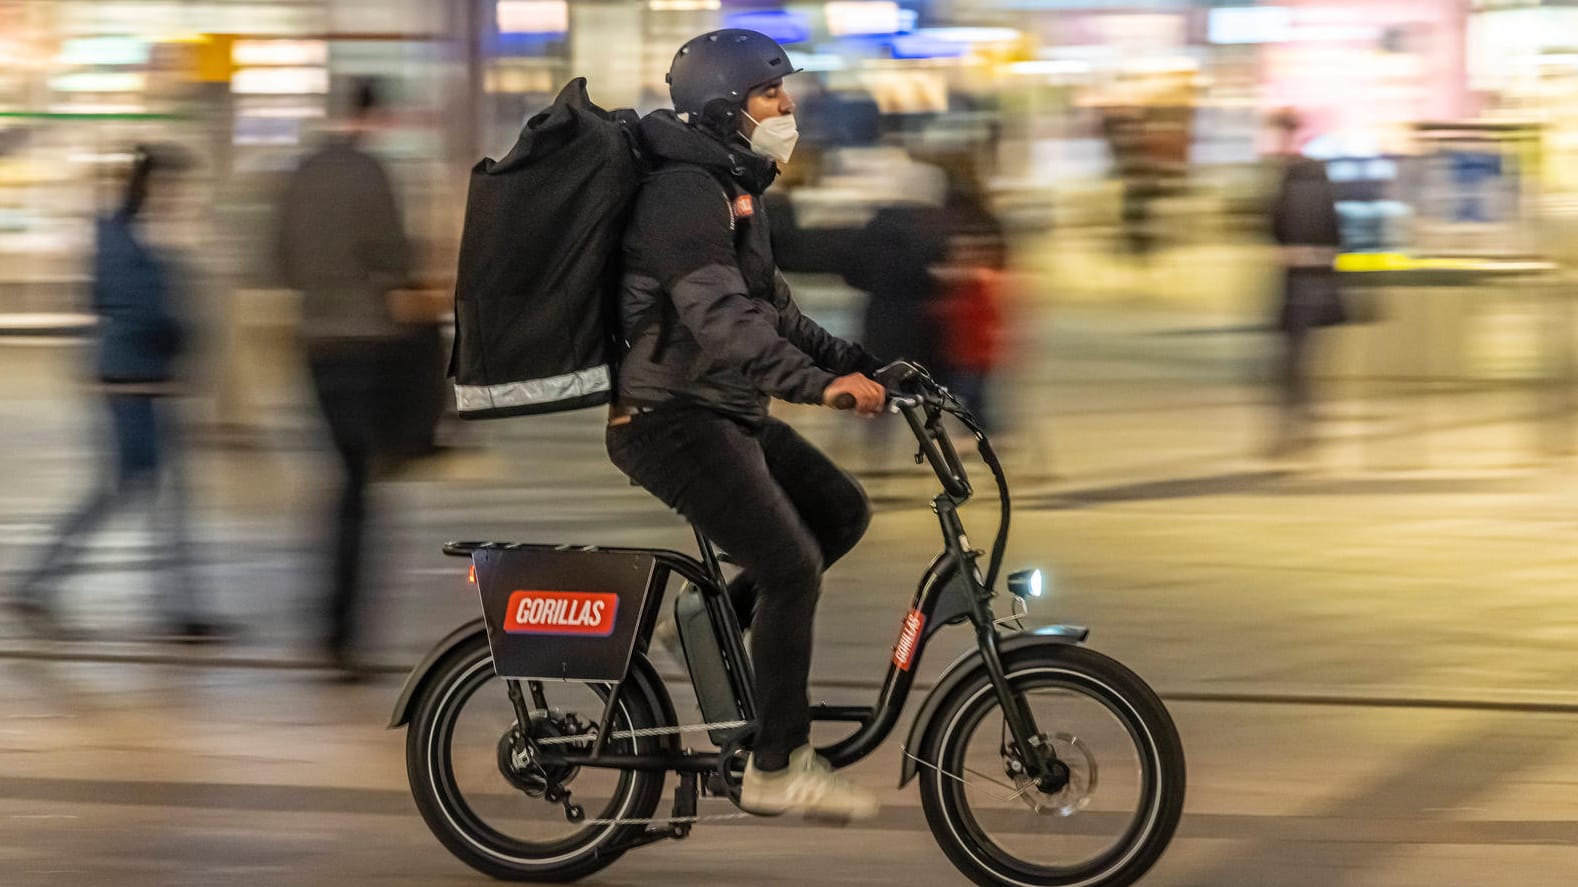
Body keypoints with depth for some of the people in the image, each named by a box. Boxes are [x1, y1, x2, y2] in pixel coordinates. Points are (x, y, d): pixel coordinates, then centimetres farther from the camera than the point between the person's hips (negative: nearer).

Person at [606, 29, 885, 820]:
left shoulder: (733, 190, 15)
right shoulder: (683, 191, -18)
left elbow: (771, 310, 22)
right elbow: (721, 317, -31)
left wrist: (861, 365, 11)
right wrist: (818, 384, -42)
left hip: (725, 410, 10)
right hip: (671, 418, -10)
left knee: (841, 511, 10)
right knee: (791, 567, -13)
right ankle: (778, 768, -6)